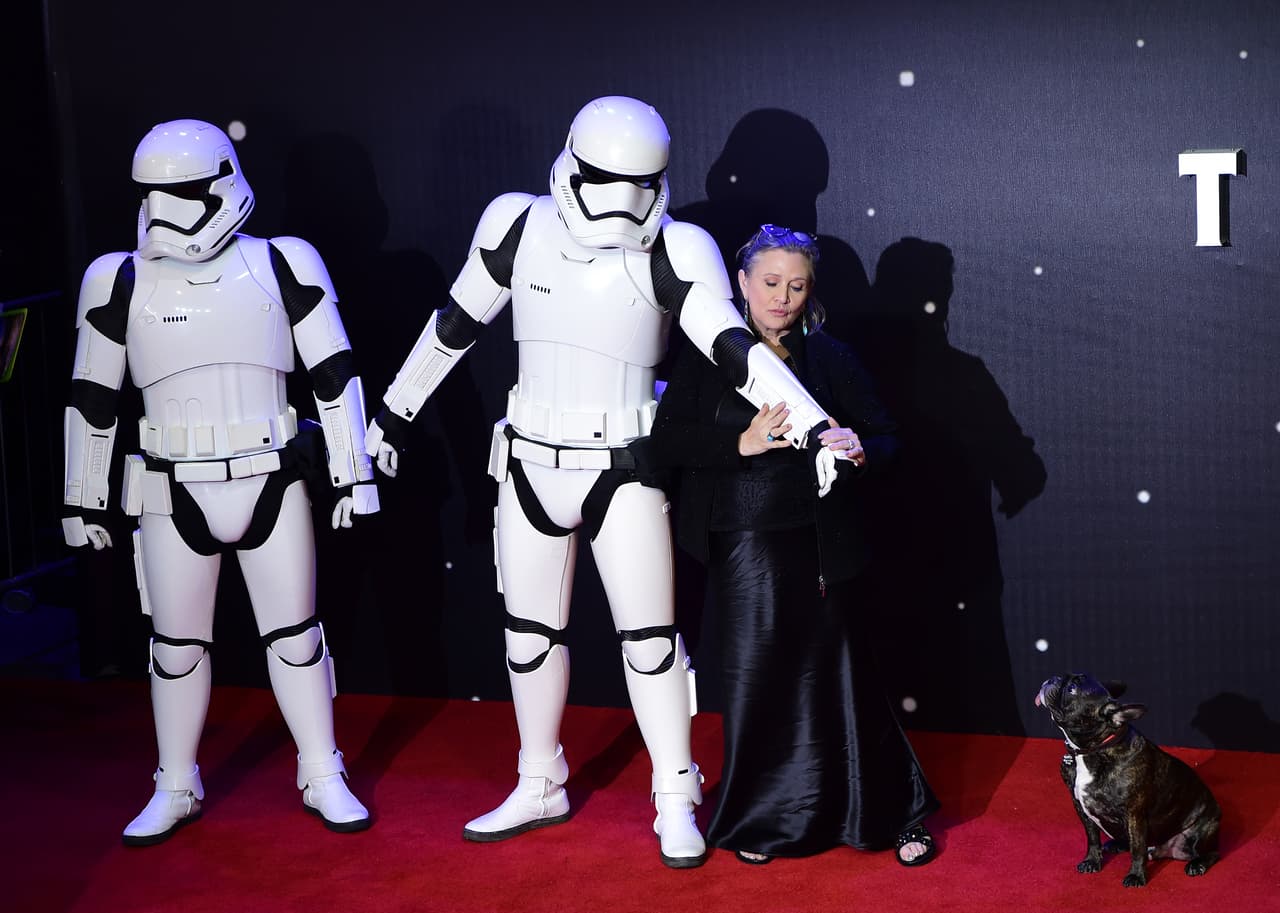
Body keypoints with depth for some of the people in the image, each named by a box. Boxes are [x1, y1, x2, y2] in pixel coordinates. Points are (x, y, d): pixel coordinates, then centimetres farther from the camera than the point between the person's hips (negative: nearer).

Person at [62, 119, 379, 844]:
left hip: (272, 486, -1)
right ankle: (176, 791, 24)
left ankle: (324, 779, 21)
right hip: (174, 496, 1)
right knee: (177, 644, 9)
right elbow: (92, 400, 6)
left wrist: (354, 474, -1)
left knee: (295, 635, 7)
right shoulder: (121, 283, 0)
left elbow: (335, 375, 1)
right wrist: (84, 501, 7)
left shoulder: (282, 267, -2)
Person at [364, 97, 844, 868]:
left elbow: (735, 349, -23)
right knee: (530, 630, 13)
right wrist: (397, 409, 17)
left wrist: (814, 424, -36)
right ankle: (540, 788, 30)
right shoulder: (518, 226, -6)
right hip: (532, 464, 3)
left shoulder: (674, 251, -14)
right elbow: (456, 325, 8)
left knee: (649, 635, 2)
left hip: (624, 471, -3)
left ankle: (677, 803, 16)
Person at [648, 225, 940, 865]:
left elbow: (884, 438, 3)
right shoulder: (707, 357, 3)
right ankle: (761, 820, 24)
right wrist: (742, 442, -19)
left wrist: (859, 451, -20)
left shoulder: (829, 357, 5)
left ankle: (897, 814, 17)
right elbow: (666, 440, -5)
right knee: (755, 679, 6)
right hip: (742, 548, 0)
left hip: (817, 546, 0)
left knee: (835, 675, 2)